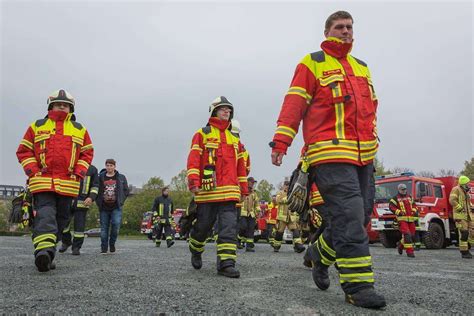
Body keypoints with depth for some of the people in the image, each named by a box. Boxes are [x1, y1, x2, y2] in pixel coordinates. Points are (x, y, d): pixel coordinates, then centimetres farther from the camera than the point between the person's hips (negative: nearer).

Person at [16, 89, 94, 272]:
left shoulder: (79, 129, 14)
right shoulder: (37, 126, 11)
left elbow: (87, 153, 15)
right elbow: (23, 151, 10)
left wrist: (78, 173, 2)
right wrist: (33, 171, -3)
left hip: (68, 184, 3)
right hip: (42, 182, -2)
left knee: (61, 219, 6)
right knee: (45, 216, -18)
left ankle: (47, 256, 16)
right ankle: (43, 250, -30)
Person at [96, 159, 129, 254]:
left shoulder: (121, 178, 8)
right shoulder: (100, 178, 7)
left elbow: (126, 191, 10)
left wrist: (120, 201, 0)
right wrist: (99, 202, 0)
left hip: (116, 207, -1)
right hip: (104, 207, 1)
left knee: (116, 224, -17)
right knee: (104, 227, 5)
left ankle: (112, 243, 4)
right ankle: (104, 248, 15)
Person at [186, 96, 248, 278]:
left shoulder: (234, 139, 20)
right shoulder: (202, 134, 5)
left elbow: (240, 165, 20)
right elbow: (193, 159, -4)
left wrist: (243, 188, 16)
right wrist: (193, 182, -16)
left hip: (230, 191, 4)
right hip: (207, 190, -3)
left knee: (229, 226, -7)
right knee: (203, 225, 6)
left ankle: (226, 263, -5)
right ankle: (195, 251, 34)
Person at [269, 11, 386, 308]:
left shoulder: (361, 67, 24)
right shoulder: (312, 63, 4)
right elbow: (294, 103, -5)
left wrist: (373, 141, 20)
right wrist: (281, 141, -13)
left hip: (363, 155, 7)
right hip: (330, 153, -7)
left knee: (355, 216, 10)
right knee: (350, 217, -13)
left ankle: (322, 257, 32)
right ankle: (359, 286, -5)